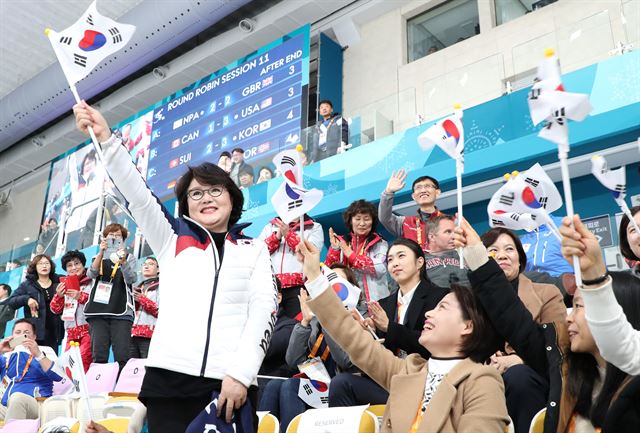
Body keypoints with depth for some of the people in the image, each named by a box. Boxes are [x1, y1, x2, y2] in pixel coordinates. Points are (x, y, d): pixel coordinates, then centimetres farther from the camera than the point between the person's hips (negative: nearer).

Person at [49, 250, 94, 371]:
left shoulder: (91, 282, 3)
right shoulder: (64, 286, 20)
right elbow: (55, 309, 18)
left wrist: (81, 296, -15)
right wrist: (59, 295, 1)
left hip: (88, 328, -6)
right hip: (71, 332, 6)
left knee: (83, 360, -19)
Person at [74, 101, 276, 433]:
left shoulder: (254, 250, 15)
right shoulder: (172, 239, 18)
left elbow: (264, 307, 4)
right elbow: (137, 196, 4)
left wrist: (241, 372, -10)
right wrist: (105, 138, -9)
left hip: (232, 382, 0)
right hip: (169, 378, 1)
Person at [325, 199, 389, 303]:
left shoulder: (380, 244, 5)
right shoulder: (341, 243, 11)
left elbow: (380, 269, -12)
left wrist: (351, 255, -7)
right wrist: (334, 249, -8)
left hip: (374, 300, -2)